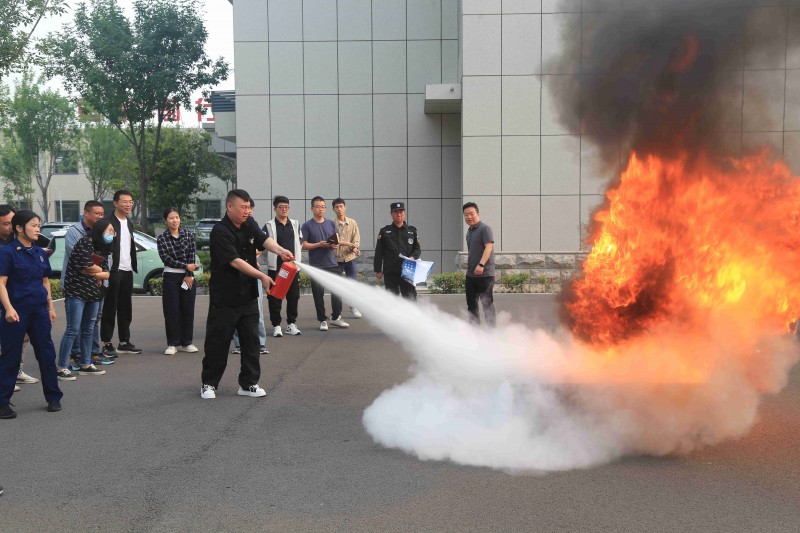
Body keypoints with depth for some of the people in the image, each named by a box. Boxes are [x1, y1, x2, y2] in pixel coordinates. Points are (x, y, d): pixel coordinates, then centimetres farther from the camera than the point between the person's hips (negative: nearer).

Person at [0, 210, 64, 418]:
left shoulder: (40, 253, 10)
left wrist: (50, 307, 16)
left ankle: (53, 398, 20)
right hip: (17, 311, -5)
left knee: (47, 353, 9)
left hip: (39, 310, 6)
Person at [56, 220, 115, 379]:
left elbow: (107, 273, 7)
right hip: (76, 292, -8)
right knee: (73, 330, -9)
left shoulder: (103, 249, 14)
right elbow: (87, 266, -19)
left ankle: (85, 365, 20)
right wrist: (99, 271, -1)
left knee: (88, 330, 12)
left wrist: (95, 273, -11)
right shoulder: (84, 244, -9)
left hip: (94, 294, 8)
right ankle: (61, 368, -6)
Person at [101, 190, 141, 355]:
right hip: (113, 271, -7)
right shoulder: (108, 222, -10)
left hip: (127, 271, 7)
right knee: (110, 309, 0)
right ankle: (107, 344, 7)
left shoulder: (129, 223, 16)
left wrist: (133, 266, 15)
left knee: (125, 309, 11)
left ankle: (124, 342, 18)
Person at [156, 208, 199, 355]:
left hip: (188, 277, 2)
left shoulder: (188, 234, 3)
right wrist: (186, 266, -14)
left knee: (188, 310, 5)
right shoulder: (161, 238, -2)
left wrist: (188, 275, -9)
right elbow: (166, 258, -10)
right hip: (171, 277, -2)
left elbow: (192, 255, -2)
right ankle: (172, 344, 7)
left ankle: (186, 342, 14)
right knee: (172, 310, 0)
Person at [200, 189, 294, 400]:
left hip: (248, 294, 6)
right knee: (218, 342, 3)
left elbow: (264, 239, -12)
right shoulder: (220, 231, -16)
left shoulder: (249, 226, 5)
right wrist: (261, 276, -31)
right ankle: (209, 384, 17)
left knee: (251, 339, 6)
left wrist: (280, 250, -33)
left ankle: (248, 384, 16)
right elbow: (235, 261, -24)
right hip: (224, 297, -6)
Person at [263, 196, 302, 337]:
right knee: (275, 297, 0)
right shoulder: (268, 226, -3)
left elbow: (300, 244, 16)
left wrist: (295, 257, 9)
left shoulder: (295, 224, 9)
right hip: (275, 267, -3)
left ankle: (291, 324, 17)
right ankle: (276, 325, 8)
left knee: (294, 296, 6)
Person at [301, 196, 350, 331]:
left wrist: (335, 245, -8)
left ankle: (336, 317, 20)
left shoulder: (331, 224, 10)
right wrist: (319, 244, -18)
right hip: (316, 265, -3)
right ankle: (322, 320, 14)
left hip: (332, 263, 3)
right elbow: (304, 245, -5)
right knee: (318, 294, 2)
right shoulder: (307, 225, -2)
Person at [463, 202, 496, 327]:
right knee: (471, 304, 10)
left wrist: (481, 265, -30)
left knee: (487, 304, -4)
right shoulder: (469, 232, 16)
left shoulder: (484, 228, -9)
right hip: (471, 275, 8)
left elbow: (489, 247, -19)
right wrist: (470, 268, 16)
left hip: (485, 274, -8)